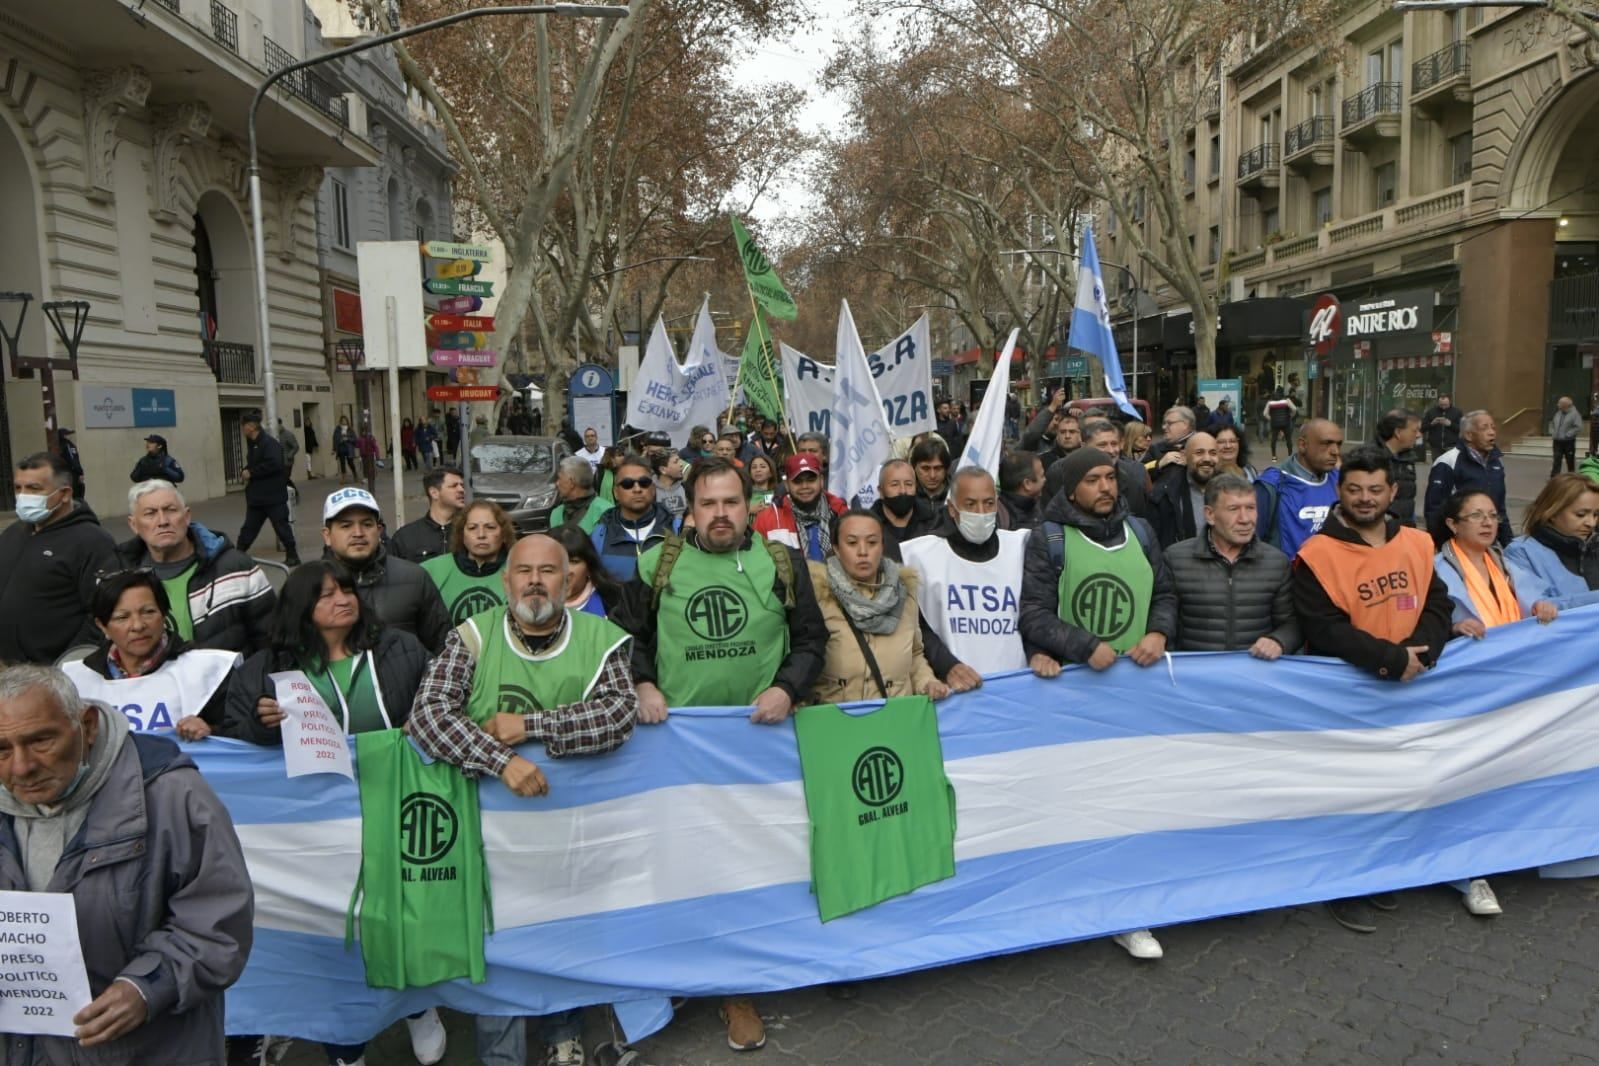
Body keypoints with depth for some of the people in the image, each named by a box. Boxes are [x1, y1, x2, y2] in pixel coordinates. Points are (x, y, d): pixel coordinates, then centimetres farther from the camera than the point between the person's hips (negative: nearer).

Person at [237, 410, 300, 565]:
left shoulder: (269, 443, -15)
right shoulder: (253, 444, 15)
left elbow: (274, 464, -28)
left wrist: (251, 472, -19)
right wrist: (246, 472, 2)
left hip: (273, 495, -9)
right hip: (256, 496, 9)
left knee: (281, 526, -1)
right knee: (249, 527, 11)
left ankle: (292, 556, 8)